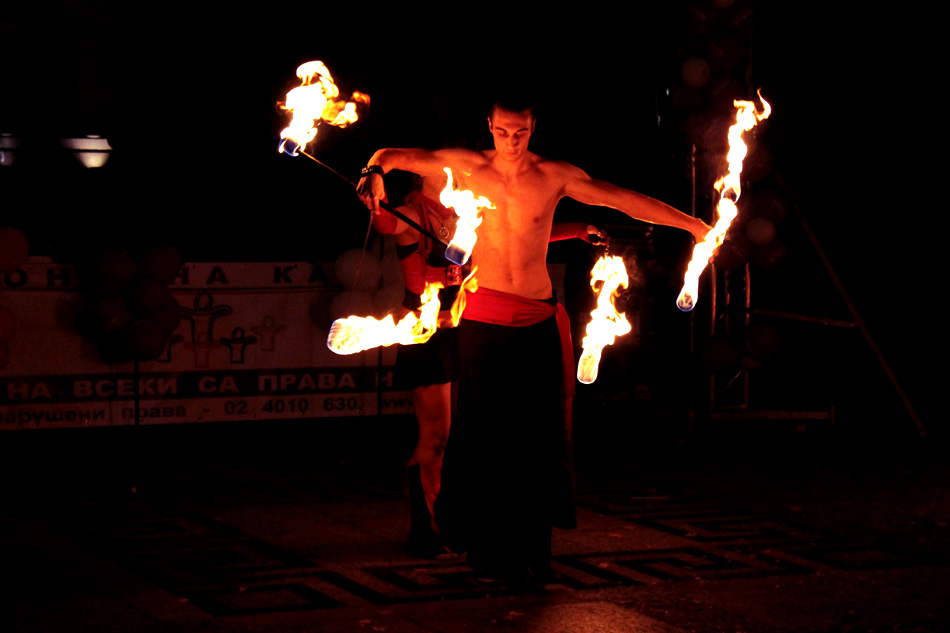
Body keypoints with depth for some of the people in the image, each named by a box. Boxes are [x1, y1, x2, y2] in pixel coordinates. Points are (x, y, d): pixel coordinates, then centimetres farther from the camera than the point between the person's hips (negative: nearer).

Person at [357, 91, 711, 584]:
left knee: (537, 435, 0)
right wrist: (375, 172, -16)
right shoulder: (467, 168, 3)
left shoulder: (555, 177, 3)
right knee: (482, 429, -1)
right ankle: (484, 548, 11)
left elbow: (624, 200, 3)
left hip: (536, 321, 1)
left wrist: (692, 225, 2)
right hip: (484, 317, -1)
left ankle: (529, 552, 8)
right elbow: (394, 155, 7)